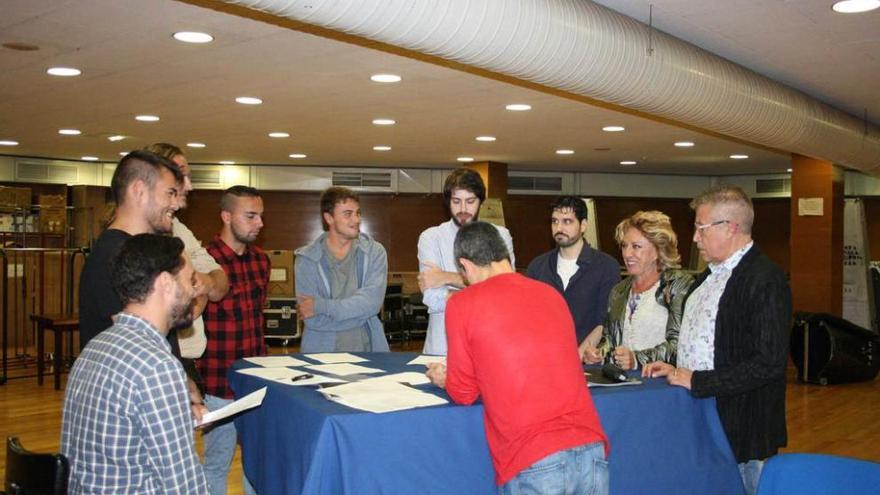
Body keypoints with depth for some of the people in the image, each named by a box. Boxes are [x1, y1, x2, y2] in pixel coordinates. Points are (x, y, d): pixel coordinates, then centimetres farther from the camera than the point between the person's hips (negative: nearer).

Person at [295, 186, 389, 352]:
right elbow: (313, 321, -9)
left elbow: (372, 301, -12)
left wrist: (321, 306, -13)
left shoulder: (375, 252, 3)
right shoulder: (306, 259, 0)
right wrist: (359, 311, -9)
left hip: (367, 351, 0)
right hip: (321, 352, 0)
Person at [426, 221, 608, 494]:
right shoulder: (551, 294, 11)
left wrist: (444, 379, 28)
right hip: (590, 450, 4)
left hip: (533, 464, -4)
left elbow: (464, 392, 6)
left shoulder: (462, 304, -2)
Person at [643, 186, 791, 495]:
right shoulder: (709, 276, 13)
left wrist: (696, 381, -19)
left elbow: (769, 363, -23)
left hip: (739, 433, -8)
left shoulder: (765, 281, -17)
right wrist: (675, 370, 5)